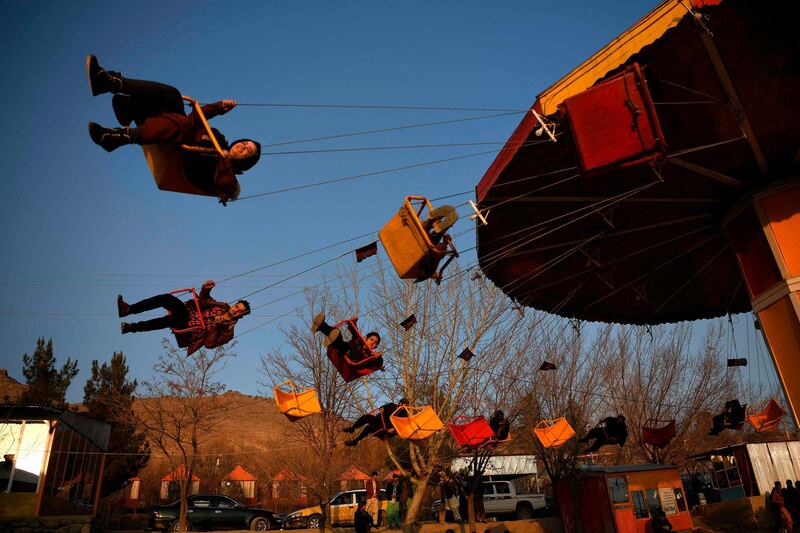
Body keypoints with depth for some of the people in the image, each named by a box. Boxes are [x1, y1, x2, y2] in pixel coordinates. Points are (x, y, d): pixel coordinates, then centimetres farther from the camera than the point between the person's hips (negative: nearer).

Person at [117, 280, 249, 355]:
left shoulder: (227, 329, -9)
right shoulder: (222, 306, 10)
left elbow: (209, 344, -20)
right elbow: (202, 299, 18)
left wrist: (215, 326, -29)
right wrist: (206, 289, -2)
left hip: (185, 328, -6)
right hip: (187, 311, 6)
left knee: (171, 319, -37)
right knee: (167, 298, -19)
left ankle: (133, 327, -28)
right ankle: (128, 309, -20)